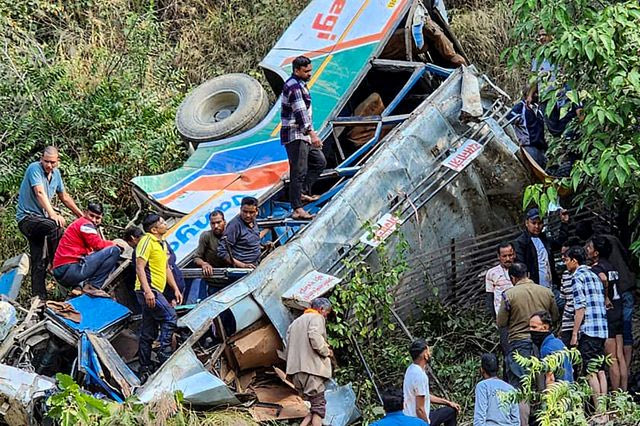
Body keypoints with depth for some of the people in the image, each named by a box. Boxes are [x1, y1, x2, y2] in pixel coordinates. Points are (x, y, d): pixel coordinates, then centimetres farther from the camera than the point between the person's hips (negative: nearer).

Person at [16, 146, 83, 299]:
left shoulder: (56, 173, 9)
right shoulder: (34, 168, -14)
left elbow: (64, 197, 22)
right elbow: (40, 193, -27)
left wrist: (81, 215, 24)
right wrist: (53, 214, -39)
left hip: (40, 219, 8)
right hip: (27, 217, -8)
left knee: (39, 263, 4)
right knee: (56, 225, -34)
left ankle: (39, 297, 5)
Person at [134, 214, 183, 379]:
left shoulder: (163, 244, 20)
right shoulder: (147, 241, -9)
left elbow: (166, 268, 28)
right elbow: (139, 268, -16)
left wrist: (175, 289, 20)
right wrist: (147, 291, -25)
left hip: (155, 291, 10)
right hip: (148, 290, -10)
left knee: (148, 333, 9)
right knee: (170, 317, -18)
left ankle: (145, 370, 11)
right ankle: (164, 357, -18)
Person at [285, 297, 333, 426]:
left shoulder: (296, 321, 26)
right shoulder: (317, 318, 0)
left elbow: (288, 345, 22)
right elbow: (315, 338, -17)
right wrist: (327, 352, -3)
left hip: (295, 369, 8)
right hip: (312, 367, -8)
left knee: (312, 407, 9)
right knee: (319, 407, -6)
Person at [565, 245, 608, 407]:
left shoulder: (578, 276, -6)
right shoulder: (594, 275, 20)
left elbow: (580, 307, -13)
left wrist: (574, 333, -11)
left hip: (588, 329, -8)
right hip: (602, 329, 8)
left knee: (590, 371, -7)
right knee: (600, 370, 9)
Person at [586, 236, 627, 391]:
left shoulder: (596, 268, -15)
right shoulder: (611, 266, 12)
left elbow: (603, 279, -35)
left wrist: (605, 298, -22)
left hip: (606, 314, -8)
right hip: (618, 312, 8)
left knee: (612, 360, -3)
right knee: (620, 357, 11)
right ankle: (623, 393, 14)